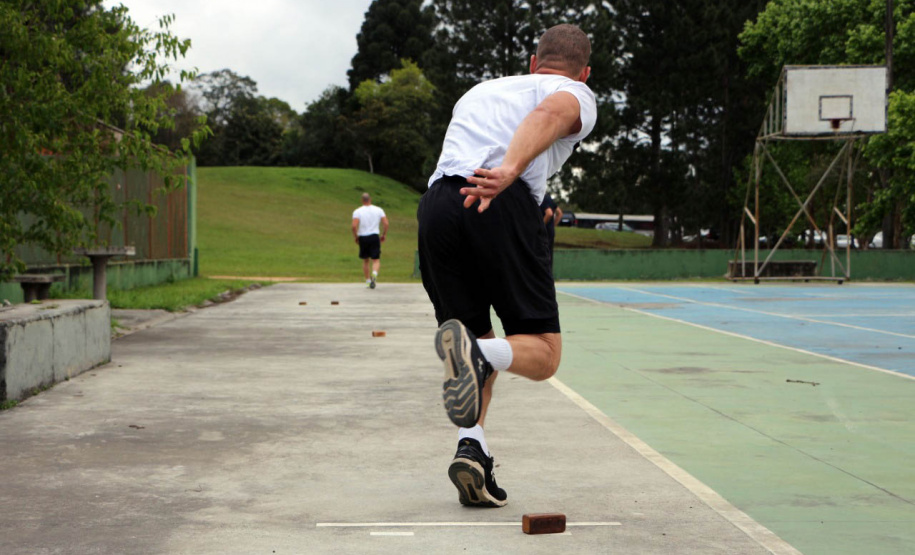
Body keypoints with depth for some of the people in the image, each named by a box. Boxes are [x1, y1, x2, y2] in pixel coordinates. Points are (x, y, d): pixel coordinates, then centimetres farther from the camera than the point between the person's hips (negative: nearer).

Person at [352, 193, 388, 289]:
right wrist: (383, 235, 11)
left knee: (365, 261, 16)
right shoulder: (379, 210, 3)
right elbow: (386, 224, -2)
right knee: (376, 260, 1)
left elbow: (354, 226, -13)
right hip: (375, 237, 0)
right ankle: (374, 274, -27)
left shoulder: (357, 211, -2)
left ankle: (368, 280, 18)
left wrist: (355, 237, 2)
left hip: (363, 238, 0)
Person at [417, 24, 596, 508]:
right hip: (505, 206, -5)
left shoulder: (481, 89, 36)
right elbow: (549, 113, -6)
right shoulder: (577, 95, 19)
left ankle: (471, 449, -4)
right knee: (542, 354, 3)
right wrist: (509, 169, -22)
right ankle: (476, 355, -29)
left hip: (436, 202, 5)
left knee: (479, 340, 18)